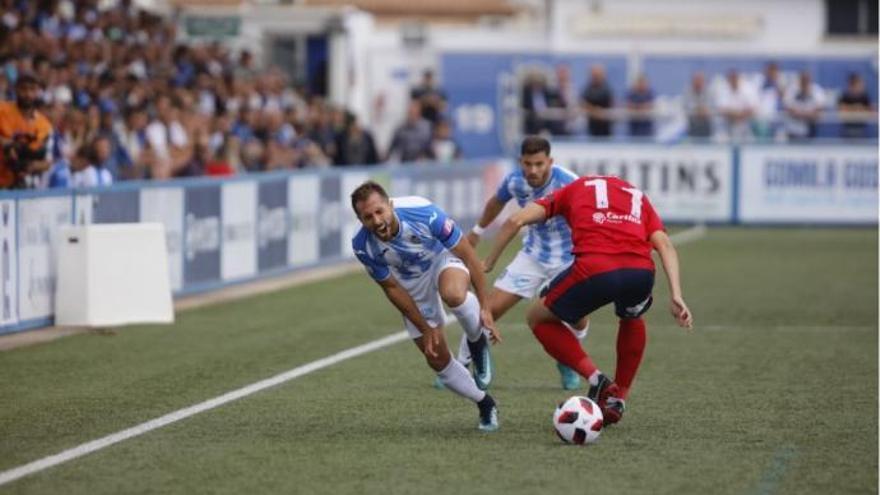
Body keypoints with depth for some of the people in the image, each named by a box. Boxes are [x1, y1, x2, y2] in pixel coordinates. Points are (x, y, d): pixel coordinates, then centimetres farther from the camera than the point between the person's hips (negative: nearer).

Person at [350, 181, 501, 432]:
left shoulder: (423, 213, -35)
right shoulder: (363, 246, -27)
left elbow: (468, 255, -23)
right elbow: (392, 289, -9)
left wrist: (485, 308, -23)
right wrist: (425, 329, -6)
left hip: (443, 260, -3)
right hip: (411, 283, 3)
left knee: (453, 293, -40)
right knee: (437, 358, 1)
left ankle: (478, 342, -8)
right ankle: (485, 404, 26)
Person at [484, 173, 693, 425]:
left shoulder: (574, 189, 29)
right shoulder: (637, 195, 34)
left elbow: (516, 220, 18)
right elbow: (664, 244, 17)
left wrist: (488, 264, 28)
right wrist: (676, 296, 10)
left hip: (594, 268, -3)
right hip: (641, 270, 3)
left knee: (539, 318, 24)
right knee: (632, 318, 40)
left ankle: (596, 379, 10)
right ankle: (617, 397, 34)